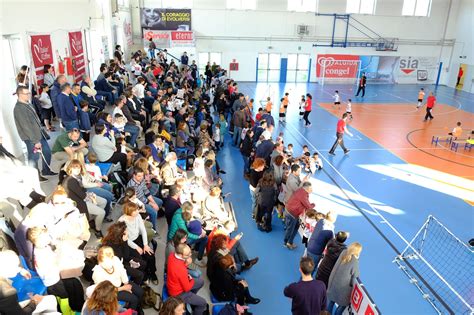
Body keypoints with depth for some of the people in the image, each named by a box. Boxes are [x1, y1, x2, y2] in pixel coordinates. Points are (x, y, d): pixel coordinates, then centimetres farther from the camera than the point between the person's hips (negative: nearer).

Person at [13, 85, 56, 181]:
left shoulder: (27, 104, 6)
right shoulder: (19, 108, -21)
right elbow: (26, 126, -22)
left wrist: (42, 131, 18)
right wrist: (35, 141, -21)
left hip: (39, 133, 9)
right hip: (31, 137, -9)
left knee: (47, 151, 17)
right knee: (34, 157, 5)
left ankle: (46, 170, 35)